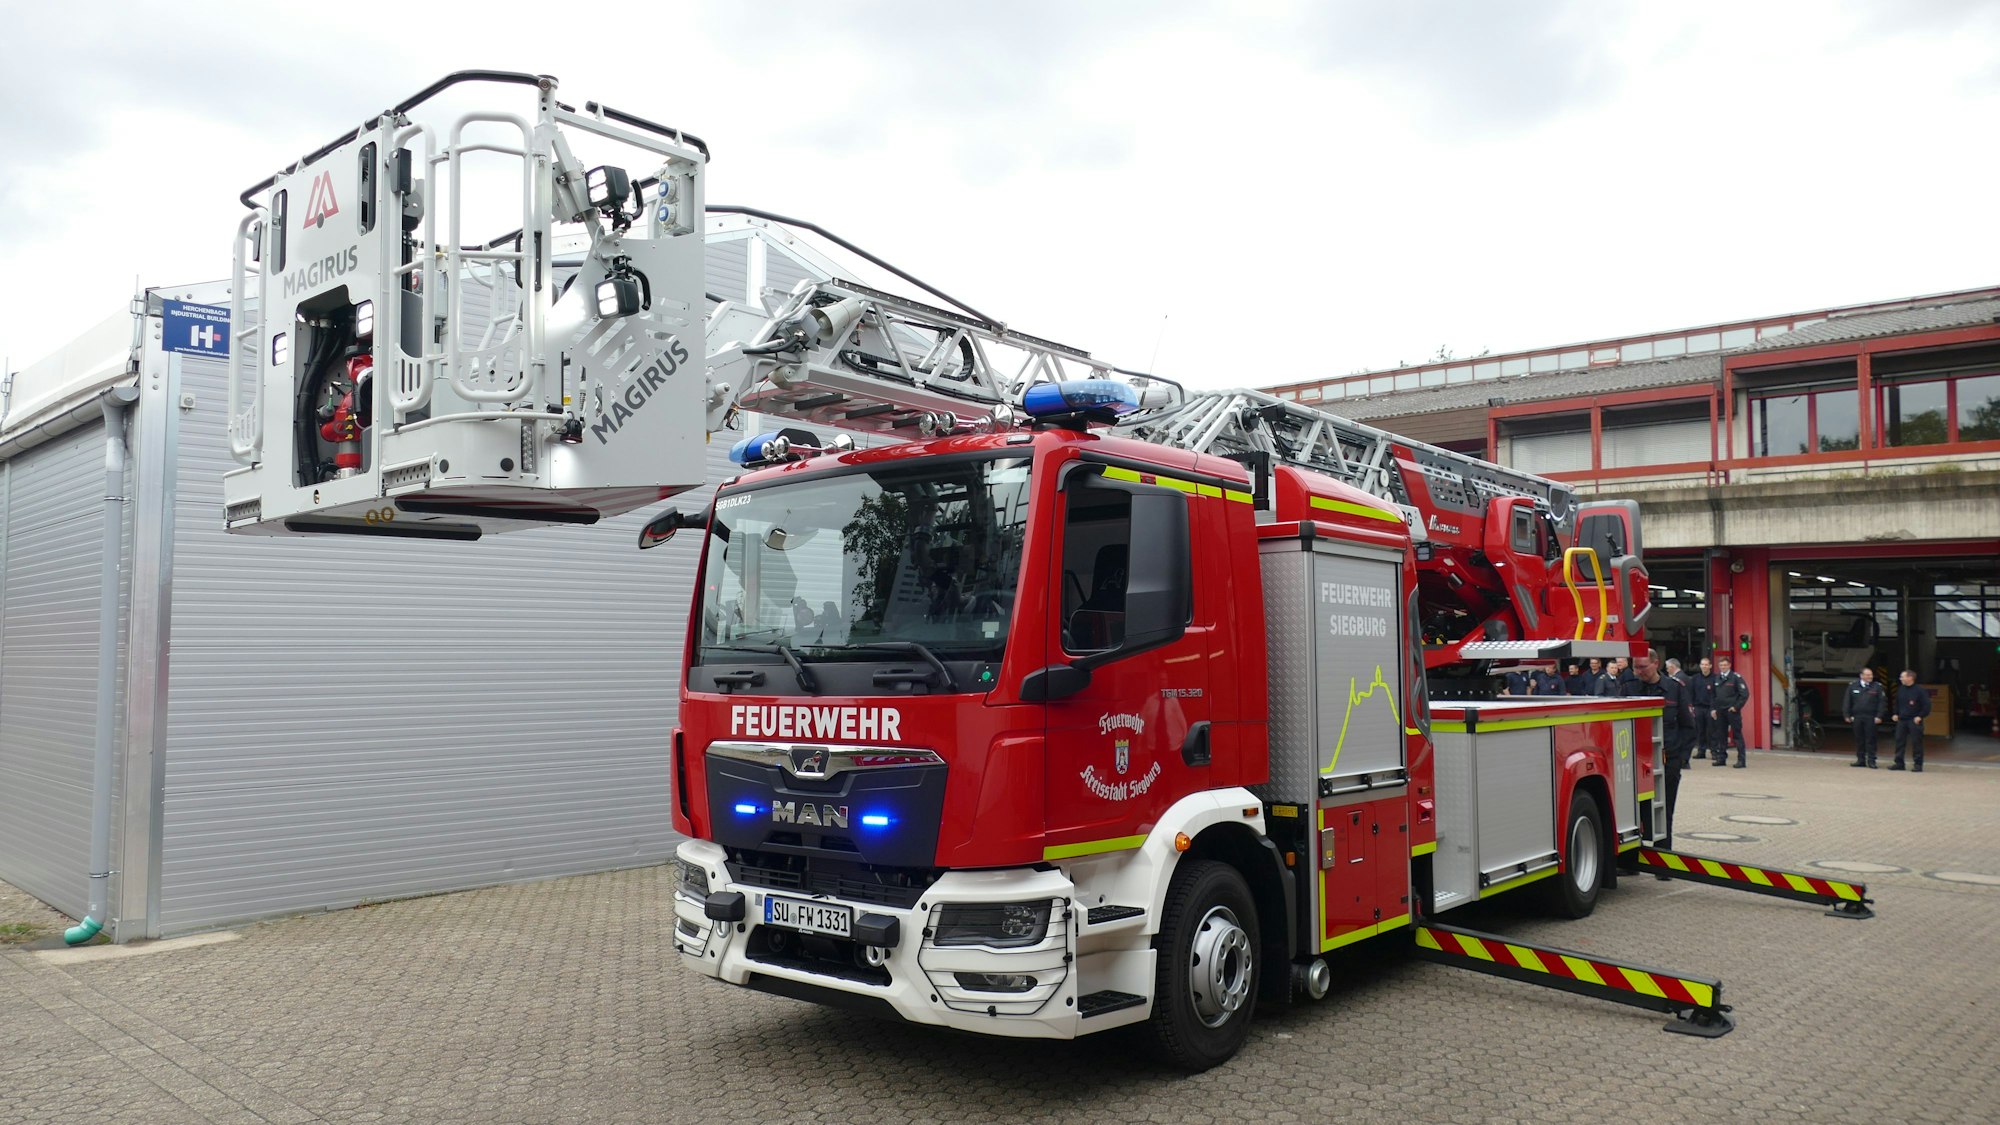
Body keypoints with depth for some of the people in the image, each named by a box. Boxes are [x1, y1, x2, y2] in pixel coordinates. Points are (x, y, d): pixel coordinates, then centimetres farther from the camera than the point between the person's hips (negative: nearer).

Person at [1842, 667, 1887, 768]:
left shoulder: (1877, 687, 2)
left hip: (1871, 718, -2)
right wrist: (1847, 715, 4)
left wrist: (1879, 716, -8)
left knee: (1870, 739, 0)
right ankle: (1860, 760, 13)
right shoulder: (1853, 686, 7)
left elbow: (1882, 702, -1)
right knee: (1859, 739, 6)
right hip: (1857, 717, 2)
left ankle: (1871, 761, 5)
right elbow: (1847, 701, 9)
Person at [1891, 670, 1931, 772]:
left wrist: (1920, 716, -11)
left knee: (1916, 743, -1)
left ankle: (1918, 764, 5)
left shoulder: (1919, 691, -9)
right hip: (1901, 720, 6)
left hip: (1914, 721, -6)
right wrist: (1896, 714, 12)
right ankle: (1899, 763, 12)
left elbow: (1927, 706, -8)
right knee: (1899, 741, 5)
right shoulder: (1900, 690, 9)